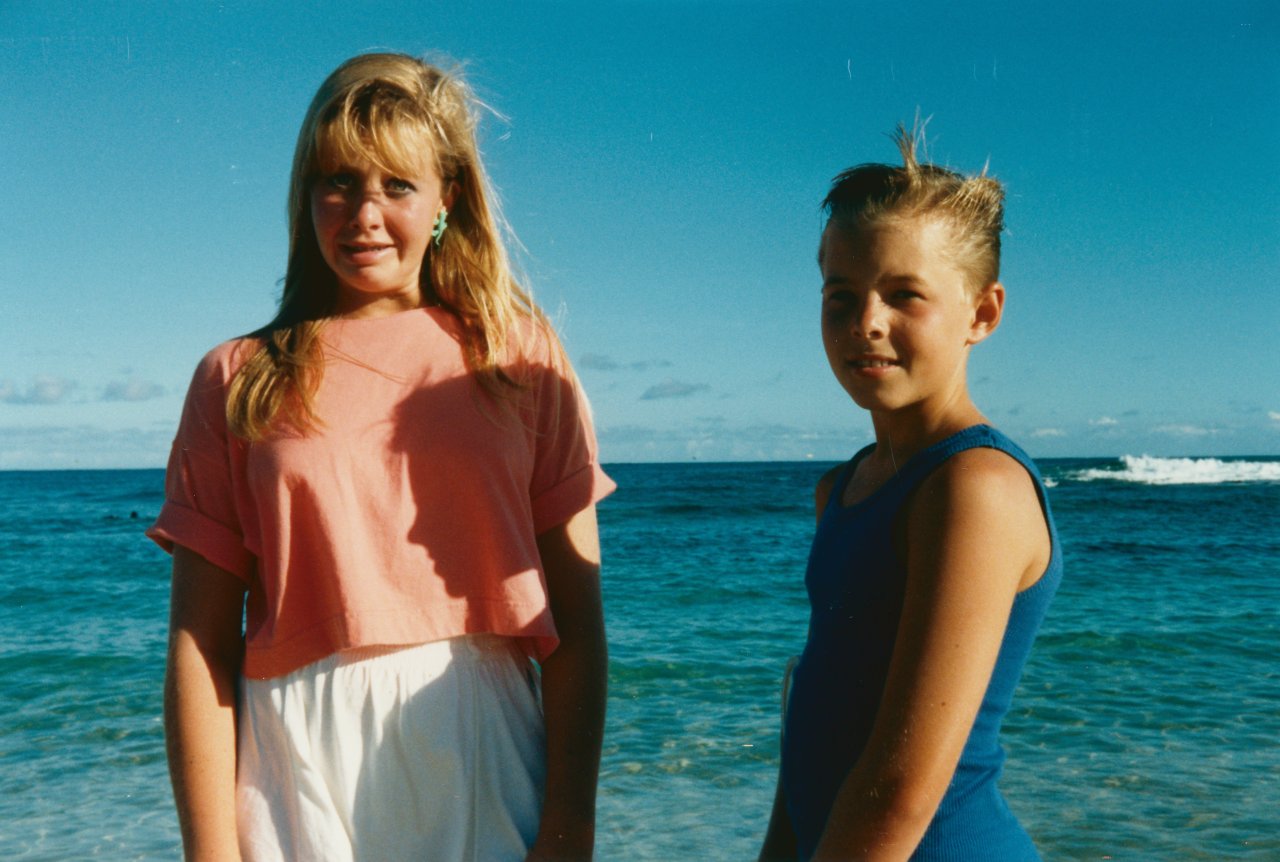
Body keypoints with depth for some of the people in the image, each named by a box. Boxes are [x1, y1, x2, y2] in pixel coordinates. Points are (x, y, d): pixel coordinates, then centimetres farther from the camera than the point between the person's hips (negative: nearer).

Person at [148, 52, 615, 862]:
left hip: (485, 758, 0)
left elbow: (577, 615, -1)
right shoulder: (238, 380, 4)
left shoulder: (520, 356, 3)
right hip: (298, 773, 0)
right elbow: (201, 644, -1)